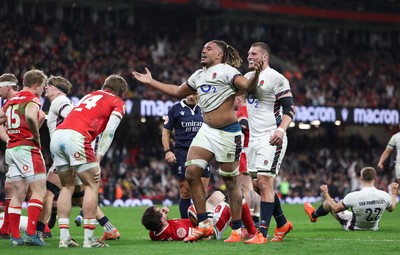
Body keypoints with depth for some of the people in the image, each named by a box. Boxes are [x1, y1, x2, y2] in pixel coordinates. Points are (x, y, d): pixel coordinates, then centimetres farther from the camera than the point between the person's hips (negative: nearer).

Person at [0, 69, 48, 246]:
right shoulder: (32, 100, -8)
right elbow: (30, 117, -28)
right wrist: (37, 137, -15)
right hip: (27, 148, -8)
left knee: (18, 193, 9)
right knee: (39, 190, -6)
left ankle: (15, 236, 6)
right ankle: (31, 233, -16)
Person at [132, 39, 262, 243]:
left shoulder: (226, 71, -9)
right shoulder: (199, 75, 15)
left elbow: (246, 85, -23)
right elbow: (178, 92, 28)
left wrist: (256, 74, -44)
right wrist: (150, 82, 30)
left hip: (227, 133, -7)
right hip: (207, 131, 7)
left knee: (230, 181, -1)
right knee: (191, 172, -5)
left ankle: (237, 230, 9)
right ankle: (204, 224, 2)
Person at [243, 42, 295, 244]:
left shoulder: (276, 79, -9)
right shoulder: (247, 77, 15)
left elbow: (289, 108, -11)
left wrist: (281, 129, -25)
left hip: (270, 138, -8)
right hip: (254, 138, 8)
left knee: (265, 183, -14)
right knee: (259, 184, 10)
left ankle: (262, 233, -17)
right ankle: (282, 224, 26)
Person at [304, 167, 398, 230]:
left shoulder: (353, 196, -33)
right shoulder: (384, 196, -24)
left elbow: (335, 209, -18)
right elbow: (391, 209, 0)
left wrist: (326, 194, -4)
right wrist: (394, 192, 16)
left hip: (353, 227, -4)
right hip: (374, 228, 4)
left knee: (329, 202, 16)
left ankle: (314, 215, 47)